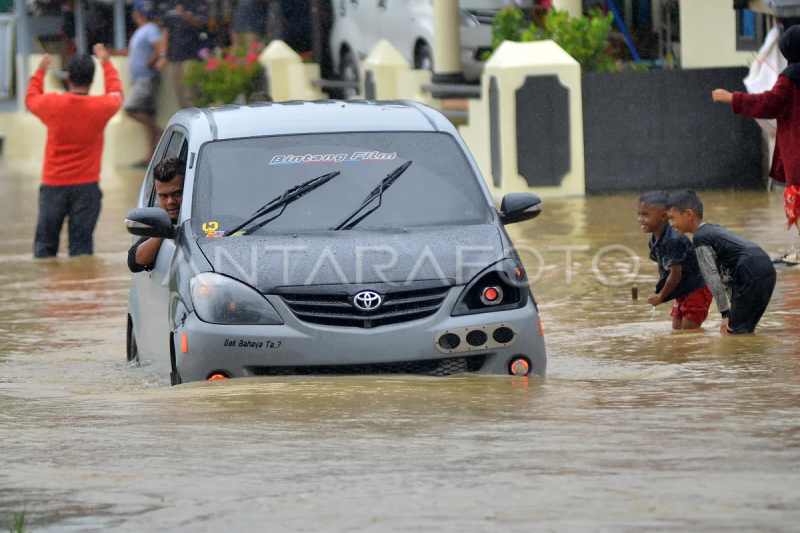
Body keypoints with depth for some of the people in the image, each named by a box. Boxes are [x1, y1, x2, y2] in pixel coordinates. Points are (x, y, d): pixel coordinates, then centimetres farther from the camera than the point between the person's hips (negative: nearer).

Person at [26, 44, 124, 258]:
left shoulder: (51, 103, -8)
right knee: (81, 246, 0)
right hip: (86, 185, 0)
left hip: (53, 185, 0)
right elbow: (116, 94, 17)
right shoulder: (101, 107, -7)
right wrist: (106, 64, 31)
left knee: (45, 246, 6)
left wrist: (40, 72, 32)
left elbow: (31, 98, 16)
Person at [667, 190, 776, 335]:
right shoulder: (714, 229, 25)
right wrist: (734, 304, 27)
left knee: (736, 331, -7)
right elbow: (724, 275, 27)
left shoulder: (700, 238, -4)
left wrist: (725, 312, -11)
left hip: (751, 277, -9)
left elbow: (712, 277, -10)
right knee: (744, 330, 16)